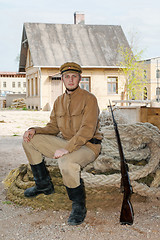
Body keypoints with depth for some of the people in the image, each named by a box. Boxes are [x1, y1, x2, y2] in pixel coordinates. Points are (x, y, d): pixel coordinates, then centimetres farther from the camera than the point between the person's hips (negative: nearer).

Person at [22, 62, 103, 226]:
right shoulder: (59, 101, 11)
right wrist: (35, 130, -6)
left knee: (66, 163, -39)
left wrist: (66, 149, -32)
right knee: (29, 139, -1)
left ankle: (79, 205, -14)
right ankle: (43, 184, 10)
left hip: (87, 146, -7)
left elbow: (87, 130, -22)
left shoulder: (89, 99, -12)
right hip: (67, 143, 7)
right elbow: (53, 127, 15)